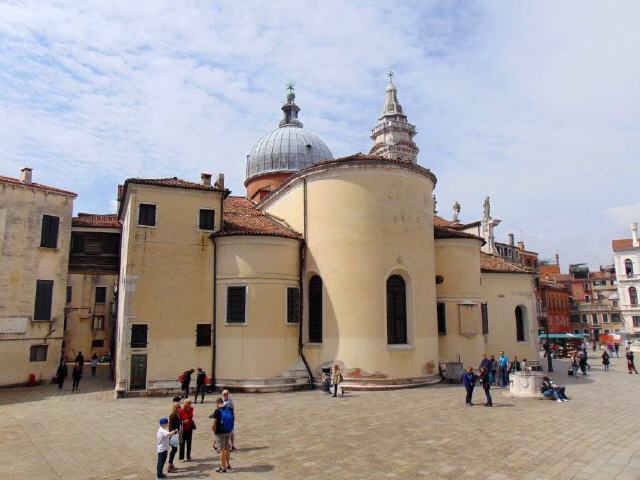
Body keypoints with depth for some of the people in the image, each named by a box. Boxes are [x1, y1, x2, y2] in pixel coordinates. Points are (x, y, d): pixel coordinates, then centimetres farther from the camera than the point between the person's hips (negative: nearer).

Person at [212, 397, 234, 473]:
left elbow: (213, 425, -21)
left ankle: (223, 467, 11)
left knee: (222, 449, 4)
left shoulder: (217, 411, -17)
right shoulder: (230, 409, -1)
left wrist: (215, 432, -5)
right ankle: (227, 464, 32)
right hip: (228, 432, 5)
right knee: (227, 448, 20)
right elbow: (233, 419, 11)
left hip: (220, 433, -5)